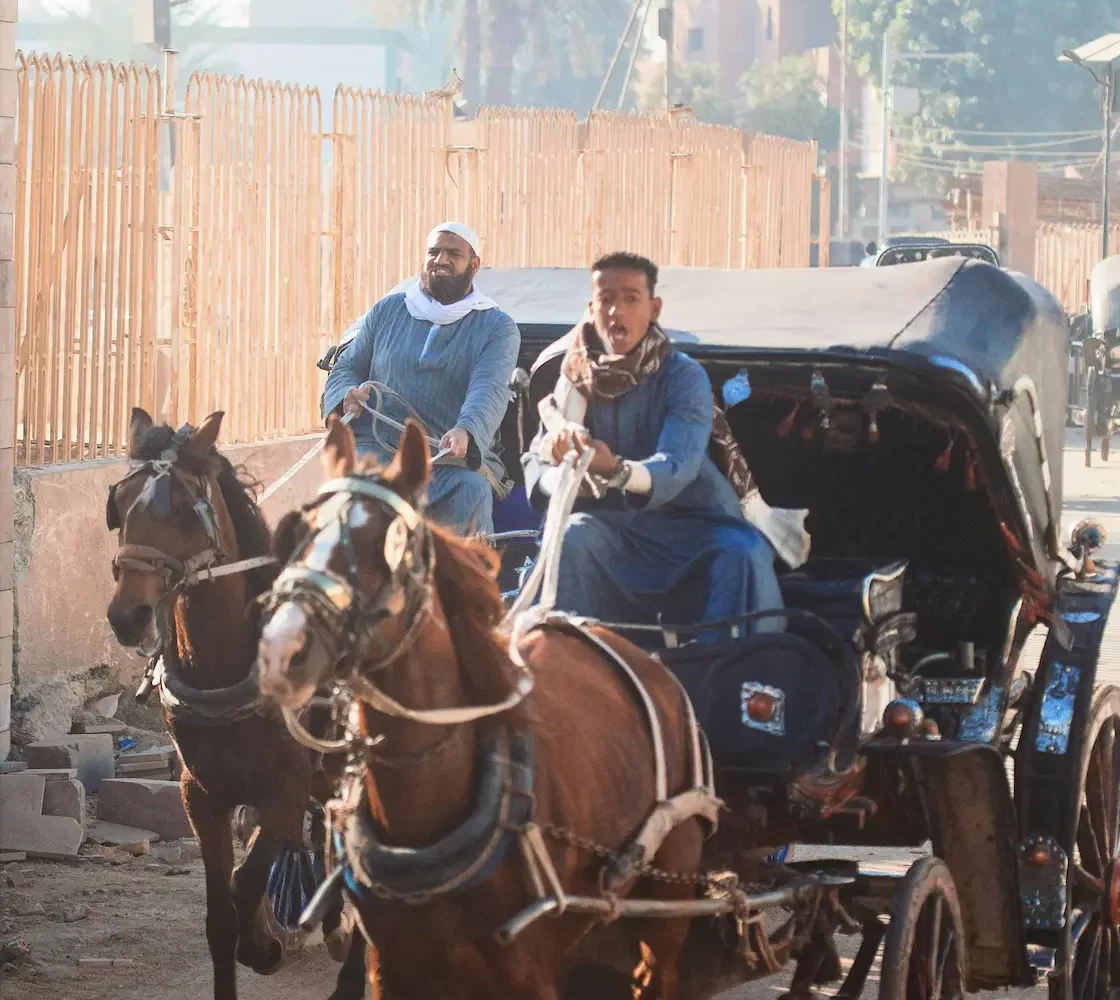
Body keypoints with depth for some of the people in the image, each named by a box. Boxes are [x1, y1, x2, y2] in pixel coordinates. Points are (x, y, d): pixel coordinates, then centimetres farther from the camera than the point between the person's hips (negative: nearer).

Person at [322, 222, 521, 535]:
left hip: (456, 459, -2)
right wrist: (348, 395, -5)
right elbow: (345, 369, 22)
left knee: (472, 490, -36)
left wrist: (465, 431, -34)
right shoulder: (386, 312, 19)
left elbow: (489, 391, -10)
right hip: (378, 448, 2)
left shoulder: (498, 328, 7)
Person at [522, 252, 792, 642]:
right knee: (571, 538, -30)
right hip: (614, 523, 2)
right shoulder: (578, 377, 5)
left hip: (689, 518, -2)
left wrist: (619, 472, -45)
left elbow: (677, 467, -23)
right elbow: (536, 461, 0)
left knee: (743, 553, -32)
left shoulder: (684, 376, -7)